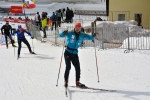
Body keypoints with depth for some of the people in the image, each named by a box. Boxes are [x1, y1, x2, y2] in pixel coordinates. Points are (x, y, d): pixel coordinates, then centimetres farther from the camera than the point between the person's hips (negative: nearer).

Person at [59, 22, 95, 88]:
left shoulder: (82, 35, 4)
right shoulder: (70, 33, -8)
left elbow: (90, 37, 3)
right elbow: (61, 35, -15)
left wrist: (93, 37, -20)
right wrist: (64, 33, -37)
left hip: (75, 53, 4)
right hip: (68, 53, -4)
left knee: (77, 68, 2)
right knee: (68, 67, -12)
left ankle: (77, 82, 14)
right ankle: (66, 81, 1)